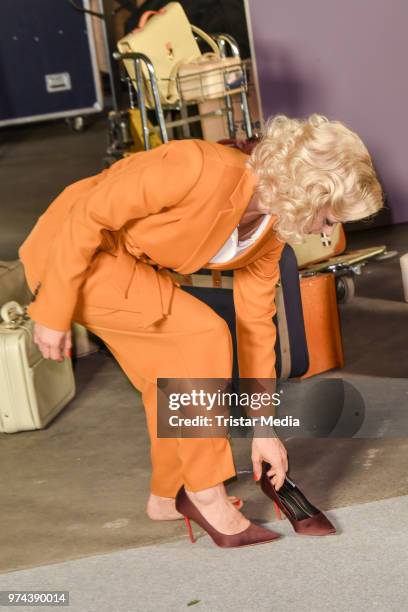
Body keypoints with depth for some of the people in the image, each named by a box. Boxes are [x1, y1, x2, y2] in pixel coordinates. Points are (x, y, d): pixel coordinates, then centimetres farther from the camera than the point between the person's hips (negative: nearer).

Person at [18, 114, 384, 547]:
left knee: (174, 376, 7)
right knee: (202, 335, -17)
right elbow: (87, 215, -26)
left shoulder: (269, 230, -6)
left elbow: (255, 324, 3)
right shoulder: (201, 170, -32)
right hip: (70, 252, -8)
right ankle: (205, 495, -6)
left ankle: (167, 496, 28)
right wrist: (54, 311, -21)